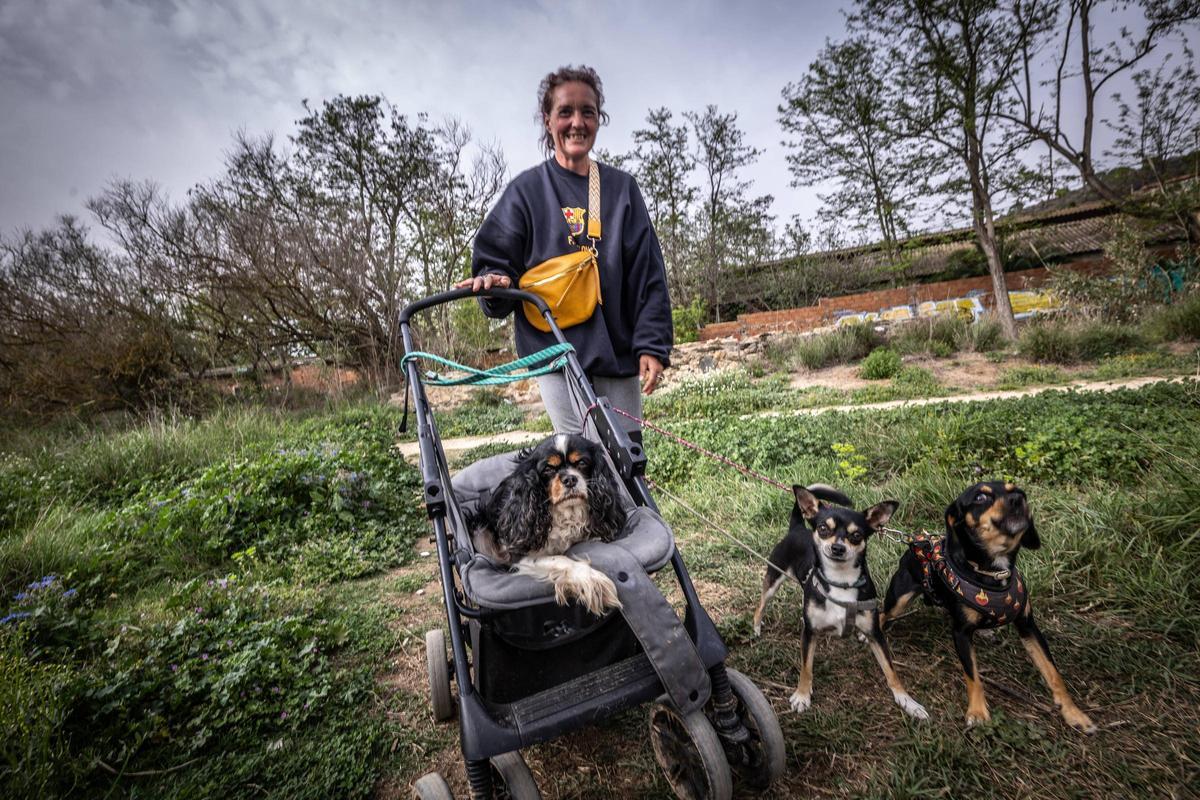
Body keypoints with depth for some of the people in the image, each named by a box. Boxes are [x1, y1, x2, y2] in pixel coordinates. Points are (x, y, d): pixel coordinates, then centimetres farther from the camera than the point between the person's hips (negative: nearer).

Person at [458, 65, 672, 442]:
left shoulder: (621, 187, 11)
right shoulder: (528, 188, 6)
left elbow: (648, 274, 6)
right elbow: (495, 259, 5)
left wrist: (652, 345, -2)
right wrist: (494, 283, -20)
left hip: (617, 350, 3)